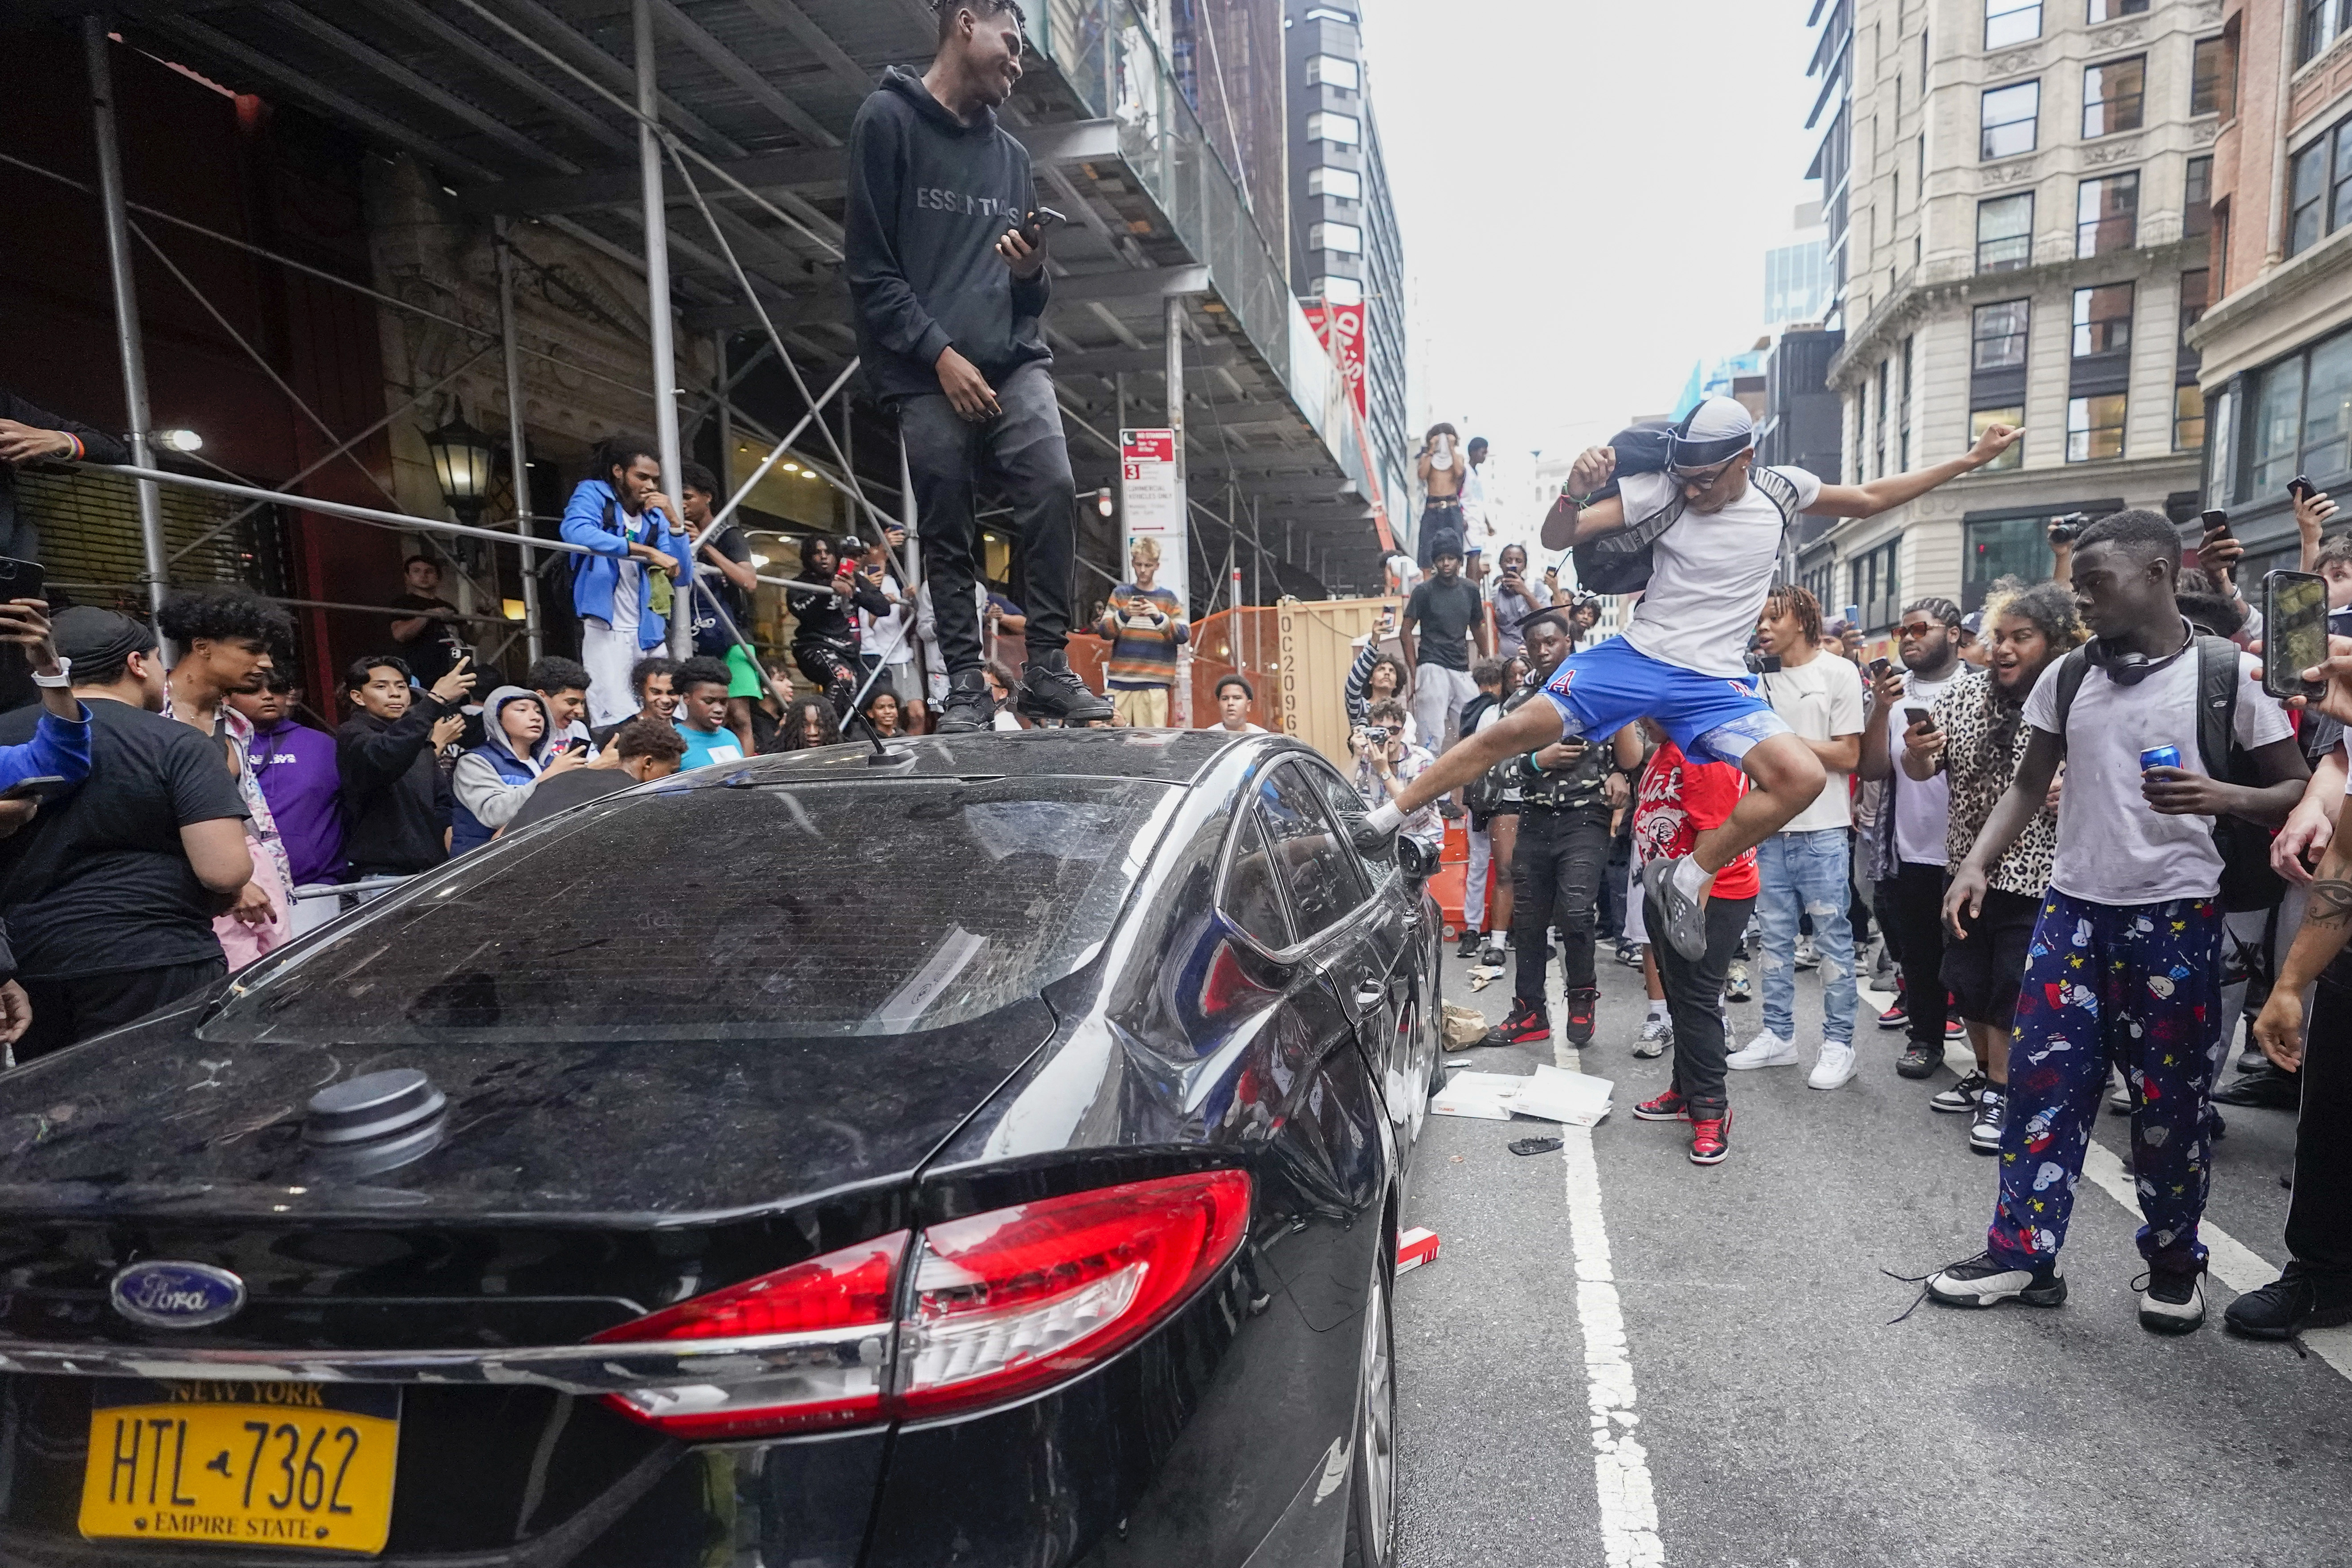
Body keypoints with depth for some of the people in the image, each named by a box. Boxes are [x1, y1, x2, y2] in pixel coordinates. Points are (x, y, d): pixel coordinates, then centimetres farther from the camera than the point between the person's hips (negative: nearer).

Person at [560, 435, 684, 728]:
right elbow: (576, 532, -21)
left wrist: (673, 522, -2)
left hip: (649, 632, 6)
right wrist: (648, 552, -23)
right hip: (606, 629, -5)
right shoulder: (593, 493, 2)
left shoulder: (654, 515, 15)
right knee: (616, 723, -15)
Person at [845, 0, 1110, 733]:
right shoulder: (887, 120, 4)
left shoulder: (1011, 154, 21)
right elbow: (868, 268, -4)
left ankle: (1047, 667, -10)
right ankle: (965, 684, 5)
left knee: (1054, 488, -17)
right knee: (947, 534, -4)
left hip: (1014, 360, 4)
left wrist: (1030, 273, -1)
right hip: (928, 372, -3)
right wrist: (939, 352, -13)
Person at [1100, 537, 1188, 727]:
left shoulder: (1168, 597, 12)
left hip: (1154, 683, -1)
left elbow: (1184, 636, 0)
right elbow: (1104, 632, 4)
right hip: (1119, 681, 1)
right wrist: (1124, 615, -14)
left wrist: (1159, 618, -16)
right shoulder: (1120, 594, 15)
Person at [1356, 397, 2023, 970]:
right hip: (1637, 656, -2)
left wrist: (1968, 461, 21)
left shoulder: (1782, 490, 4)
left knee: (1804, 777, -19)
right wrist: (1576, 491, -28)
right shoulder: (1661, 490, -6)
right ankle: (1384, 818, -2)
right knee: (1515, 732, -14)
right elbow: (1556, 538, -8)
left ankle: (1687, 878, -4)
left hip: (1716, 683, 2)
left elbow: (1869, 498, 23)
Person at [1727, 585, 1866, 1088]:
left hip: (1821, 831, -5)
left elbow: (1849, 756, -8)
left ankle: (1839, 1043, 10)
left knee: (1832, 939, 2)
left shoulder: (1838, 673, -3)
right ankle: (1779, 1035, 21)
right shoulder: (1762, 679, 10)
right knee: (1776, 938, 11)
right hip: (1772, 828, 5)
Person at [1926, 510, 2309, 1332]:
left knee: (2169, 1096, 8)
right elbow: (2030, 785, 12)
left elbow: (2297, 787, -1)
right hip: (2072, 906, 3)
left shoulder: (2229, 672, -5)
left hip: (2176, 915, -3)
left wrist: (2222, 796, -22)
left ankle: (2174, 1264, 28)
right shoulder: (2066, 677, 6)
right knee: (2044, 1079, 4)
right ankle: (2022, 1254, 14)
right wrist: (1977, 863, -2)